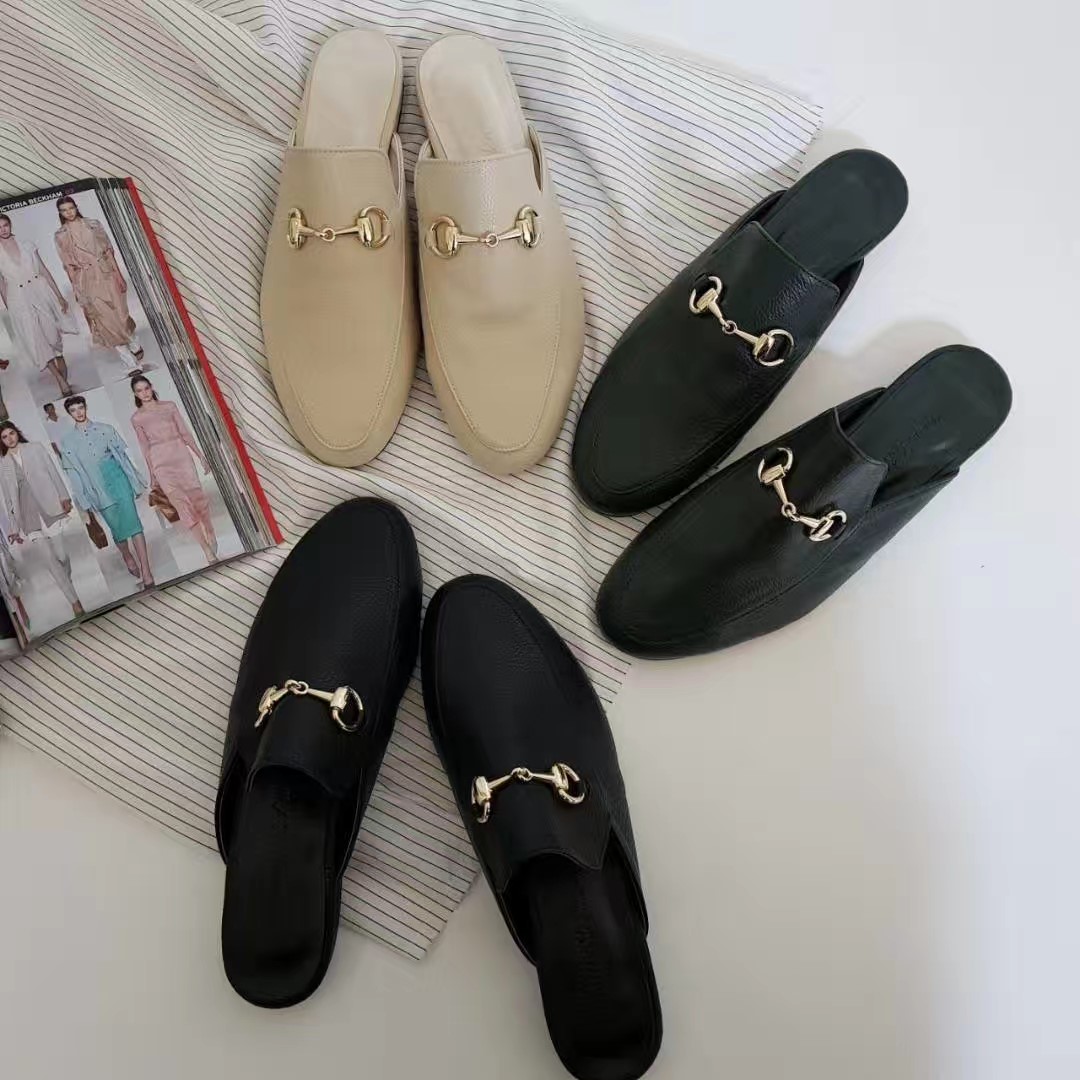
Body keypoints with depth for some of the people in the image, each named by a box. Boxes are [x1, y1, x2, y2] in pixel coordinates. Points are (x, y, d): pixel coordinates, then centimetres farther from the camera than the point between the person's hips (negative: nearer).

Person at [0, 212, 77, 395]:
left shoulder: (27, 245, 6)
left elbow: (44, 271, 8)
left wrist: (59, 296, 5)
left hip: (41, 293, 1)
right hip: (20, 301, -1)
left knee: (55, 338, 4)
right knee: (37, 343, -8)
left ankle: (64, 381, 14)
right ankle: (62, 382, -5)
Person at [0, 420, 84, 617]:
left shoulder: (36, 449, 10)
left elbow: (54, 473, 5)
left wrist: (64, 497, -8)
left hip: (49, 507, -1)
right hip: (29, 515, 1)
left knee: (59, 553, -5)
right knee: (50, 559, -4)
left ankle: (67, 580, 26)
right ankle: (74, 600, 1)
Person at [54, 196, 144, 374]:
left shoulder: (93, 224, 4)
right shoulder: (60, 236, 4)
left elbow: (108, 250, 4)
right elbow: (68, 265, 3)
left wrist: (118, 276, 0)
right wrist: (77, 290, 1)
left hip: (105, 274, 0)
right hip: (87, 281, 0)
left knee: (119, 314, -2)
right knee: (105, 320, -4)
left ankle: (136, 348, 24)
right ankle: (132, 363, -2)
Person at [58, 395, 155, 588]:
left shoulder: (105, 429, 6)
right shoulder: (67, 442, 6)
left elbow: (123, 454, 8)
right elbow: (73, 473, 6)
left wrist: (136, 480, 7)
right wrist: (83, 501, 3)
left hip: (118, 479, -1)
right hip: (98, 489, 1)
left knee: (132, 523, -11)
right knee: (117, 527, 5)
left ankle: (146, 572, -14)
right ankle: (127, 557, 37)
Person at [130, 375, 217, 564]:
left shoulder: (169, 406, 8)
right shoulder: (136, 418, 6)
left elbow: (185, 433, 9)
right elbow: (145, 446, 9)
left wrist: (200, 456, 7)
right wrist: (152, 474, 10)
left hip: (181, 455, 1)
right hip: (161, 463, -1)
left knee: (198, 498, -3)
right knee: (181, 504, -7)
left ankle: (211, 536, 21)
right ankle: (208, 552, -7)